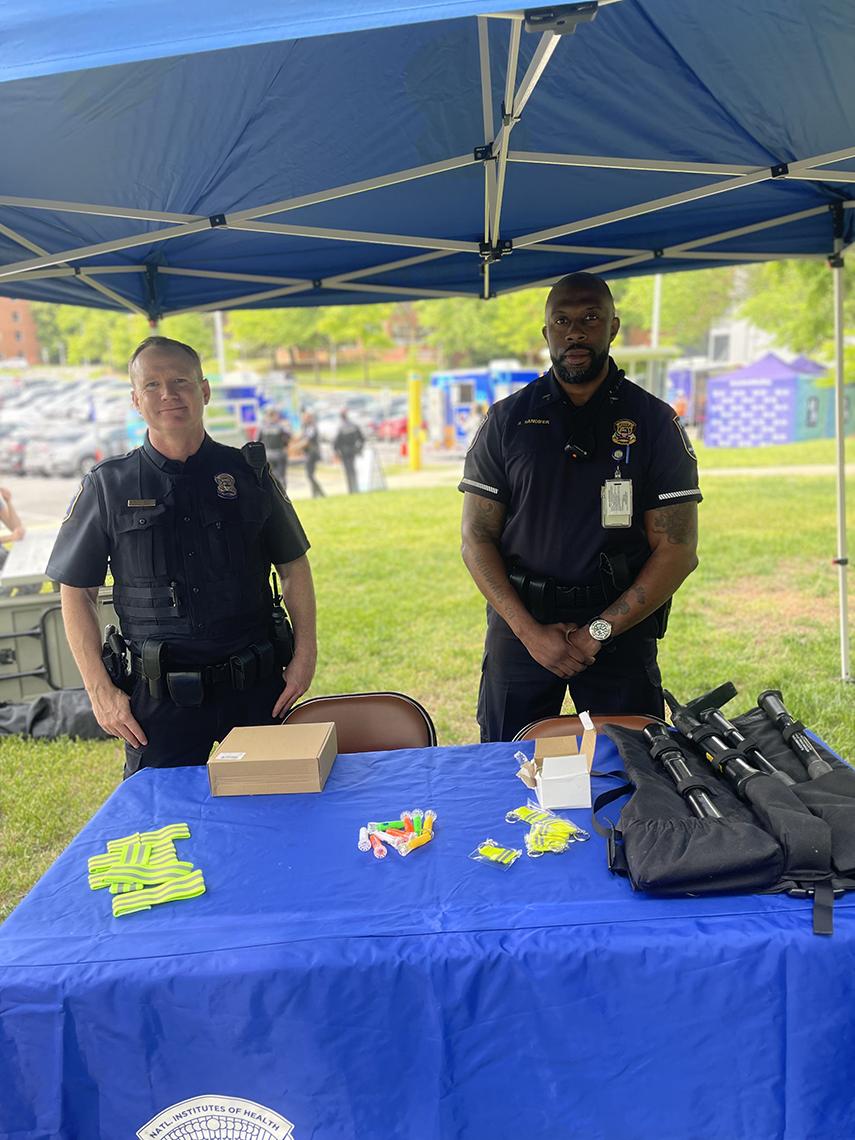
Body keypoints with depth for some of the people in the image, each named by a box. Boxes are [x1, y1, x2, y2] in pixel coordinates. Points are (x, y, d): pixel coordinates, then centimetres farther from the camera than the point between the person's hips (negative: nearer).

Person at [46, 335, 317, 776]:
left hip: (257, 687, 2)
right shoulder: (107, 486, 0)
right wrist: (101, 691, -3)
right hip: (159, 696, -1)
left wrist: (306, 653, 0)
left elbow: (293, 567, 9)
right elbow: (76, 592, 3)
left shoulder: (247, 473, 3)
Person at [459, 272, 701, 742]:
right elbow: (476, 537, -1)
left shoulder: (655, 422, -1)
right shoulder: (507, 420, 1)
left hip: (622, 628, 0)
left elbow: (676, 549, -4)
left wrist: (598, 632, -12)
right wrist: (530, 631, -12)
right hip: (520, 625, 1)